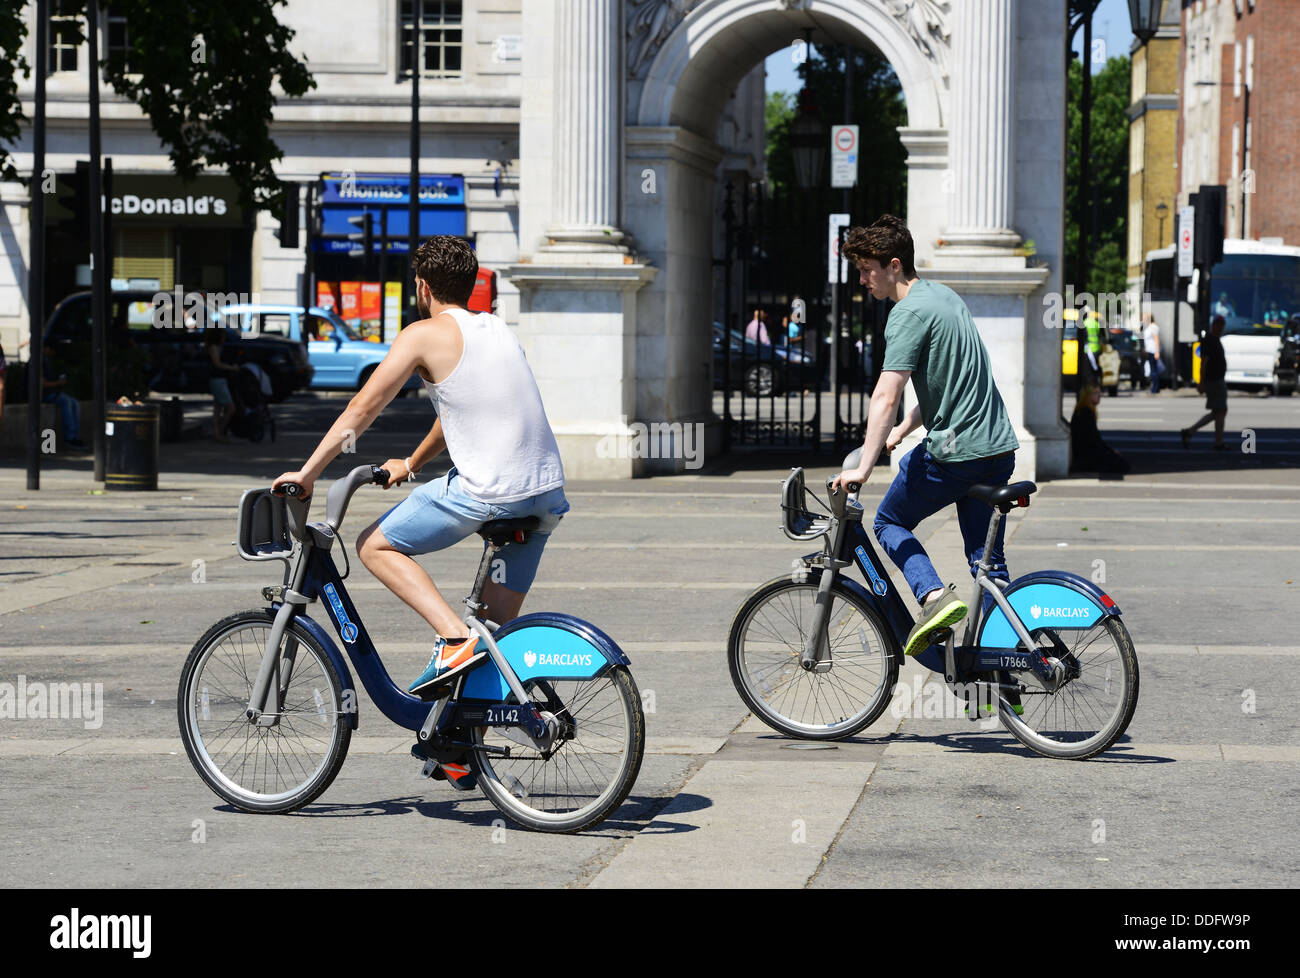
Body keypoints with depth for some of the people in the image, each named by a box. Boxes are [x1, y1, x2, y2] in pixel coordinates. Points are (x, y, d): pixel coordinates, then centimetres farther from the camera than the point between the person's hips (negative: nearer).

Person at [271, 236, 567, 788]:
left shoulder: (426, 335, -1)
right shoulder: (498, 330, 21)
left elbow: (363, 408, -1)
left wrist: (307, 473, 6)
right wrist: (410, 464, 44)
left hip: (485, 493, -7)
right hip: (546, 494, 8)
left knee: (376, 546, 10)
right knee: (498, 623, 17)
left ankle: (454, 638, -7)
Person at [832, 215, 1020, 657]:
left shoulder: (909, 314, -14)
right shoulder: (945, 296, 15)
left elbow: (885, 397, -22)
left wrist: (863, 467, -23)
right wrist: (902, 430, 23)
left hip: (953, 453, -8)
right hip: (998, 447, 8)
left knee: (890, 522, 12)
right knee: (988, 563, 11)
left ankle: (935, 595, -10)